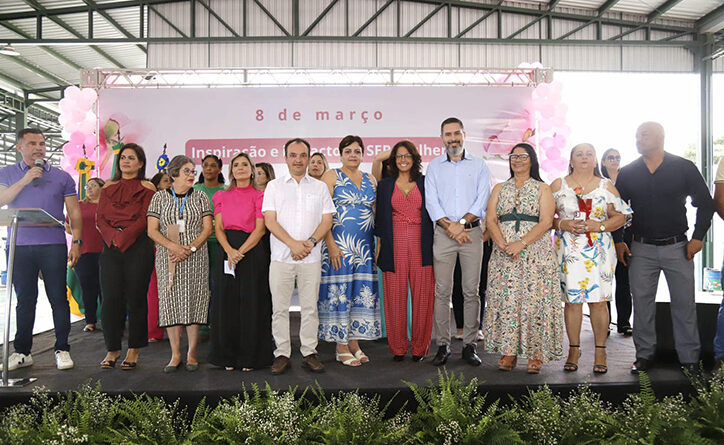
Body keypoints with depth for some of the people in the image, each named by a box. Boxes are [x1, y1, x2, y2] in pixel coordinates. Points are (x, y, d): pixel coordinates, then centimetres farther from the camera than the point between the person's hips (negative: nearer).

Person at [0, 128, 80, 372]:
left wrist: (76, 242, -2)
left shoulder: (62, 176, 10)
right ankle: (22, 352, 17)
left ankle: (62, 349, 7)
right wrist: (24, 181, -10)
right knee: (25, 300, 7)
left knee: (58, 298, -1)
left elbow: (74, 212, 7)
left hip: (53, 246, -1)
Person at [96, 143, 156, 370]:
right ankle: (112, 349, 12)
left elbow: (145, 219, -5)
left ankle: (134, 350, 10)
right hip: (110, 247, 3)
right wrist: (112, 237, -9)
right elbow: (100, 218, 9)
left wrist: (123, 237, -14)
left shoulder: (147, 188, 5)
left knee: (135, 298, 0)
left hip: (137, 247, -3)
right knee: (110, 298, 0)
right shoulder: (108, 187, 17)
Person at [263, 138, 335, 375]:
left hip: (311, 257, 1)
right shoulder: (274, 186, 8)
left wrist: (310, 242, -11)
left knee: (310, 307, 4)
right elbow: (270, 220, -1)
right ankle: (282, 354, 12)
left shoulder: (320, 187, 12)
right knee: (280, 307, 2)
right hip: (281, 257, 0)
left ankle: (309, 353, 14)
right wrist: (292, 244, -13)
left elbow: (327, 220, 5)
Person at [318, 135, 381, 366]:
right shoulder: (331, 176, -1)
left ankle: (354, 343, 18)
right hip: (339, 245, -5)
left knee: (362, 291, 6)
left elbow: (376, 214, 17)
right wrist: (331, 245, -16)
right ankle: (341, 348, 6)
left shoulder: (370, 180, 15)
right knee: (340, 290, -3)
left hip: (365, 246, 5)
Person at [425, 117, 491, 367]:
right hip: (443, 233, 0)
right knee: (442, 291, -1)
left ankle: (469, 345, 9)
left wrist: (461, 223, -12)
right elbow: (431, 201, 2)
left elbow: (482, 200, 0)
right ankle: (443, 345, 7)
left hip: (472, 231, 0)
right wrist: (450, 226, -10)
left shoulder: (479, 165, 10)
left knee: (471, 291, 1)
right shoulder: (434, 166, 11)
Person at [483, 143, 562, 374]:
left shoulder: (542, 189, 7)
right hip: (504, 252, 3)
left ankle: (536, 354, 3)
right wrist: (503, 244, -12)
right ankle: (508, 351, 7)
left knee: (534, 298, -5)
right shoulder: (500, 188, 16)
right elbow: (490, 220, 6)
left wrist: (521, 243, -17)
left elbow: (545, 222, -5)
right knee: (506, 298, -1)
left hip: (535, 249, -2)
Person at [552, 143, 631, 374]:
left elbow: (621, 216, 7)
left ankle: (600, 351, 9)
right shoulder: (558, 185, 9)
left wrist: (599, 226, -10)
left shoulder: (606, 186, 9)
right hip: (568, 249, 0)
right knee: (572, 299, 1)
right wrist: (562, 224, -10)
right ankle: (573, 350, 13)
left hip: (599, 250, 0)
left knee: (598, 299, -2)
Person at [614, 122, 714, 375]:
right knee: (641, 302, 4)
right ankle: (644, 355, 16)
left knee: (684, 302, 3)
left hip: (678, 247, -1)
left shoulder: (684, 168, 0)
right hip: (641, 249, 1)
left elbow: (705, 203, 5)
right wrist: (618, 240, 3)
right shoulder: (627, 173, 4)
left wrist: (698, 237, -3)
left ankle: (689, 359, 15)